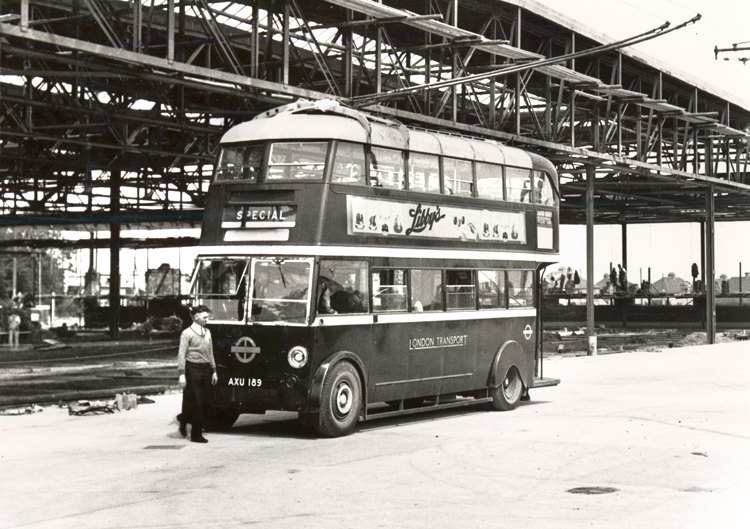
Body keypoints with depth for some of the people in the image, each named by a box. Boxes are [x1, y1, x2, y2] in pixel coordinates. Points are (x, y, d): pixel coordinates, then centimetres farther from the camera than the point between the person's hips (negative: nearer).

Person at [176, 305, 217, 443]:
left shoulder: (207, 332, 15)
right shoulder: (187, 333, -5)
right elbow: (181, 354, -8)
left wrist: (213, 371, 17)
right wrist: (182, 374, -14)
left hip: (205, 369, 6)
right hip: (193, 368, -6)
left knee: (205, 398, 5)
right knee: (196, 402, -4)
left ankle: (184, 418, 31)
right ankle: (196, 434, 4)